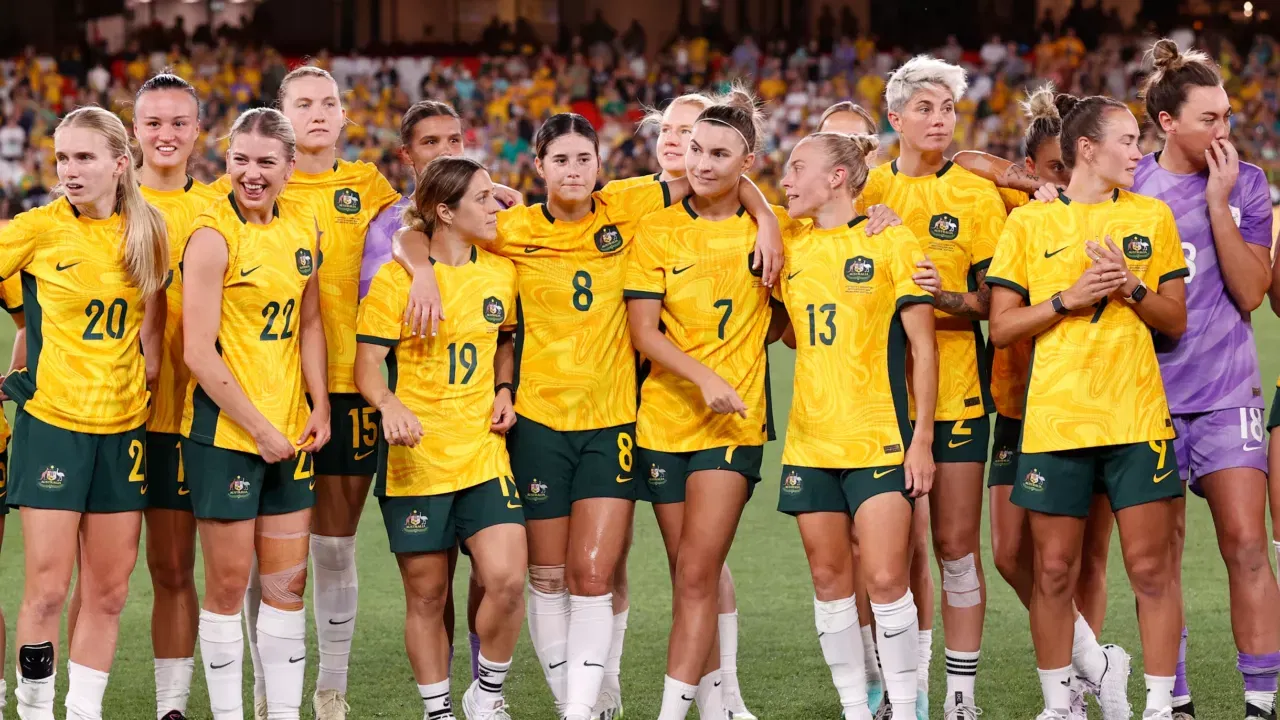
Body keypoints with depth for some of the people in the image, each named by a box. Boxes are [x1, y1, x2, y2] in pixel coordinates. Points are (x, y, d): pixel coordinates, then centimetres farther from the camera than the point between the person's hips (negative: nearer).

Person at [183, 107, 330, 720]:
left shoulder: (304, 226, 6)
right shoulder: (214, 236, -13)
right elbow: (198, 352, -15)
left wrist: (319, 408, 5)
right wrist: (258, 427, -13)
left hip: (290, 429, 6)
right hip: (223, 432, -6)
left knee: (288, 582, 7)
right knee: (229, 582, 1)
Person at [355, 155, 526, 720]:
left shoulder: (501, 272, 8)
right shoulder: (396, 279, -6)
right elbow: (368, 363, -6)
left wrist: (503, 390, 6)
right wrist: (389, 405, -26)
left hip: (484, 454, 3)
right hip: (416, 457, -3)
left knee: (507, 579, -13)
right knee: (426, 595, 4)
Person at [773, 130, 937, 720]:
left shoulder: (890, 240, -4)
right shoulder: (789, 245, 10)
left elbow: (922, 346, -4)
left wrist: (922, 437, -9)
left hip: (879, 439, -5)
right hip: (809, 441, 5)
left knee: (886, 580, -10)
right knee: (829, 580, 5)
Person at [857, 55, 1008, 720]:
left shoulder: (977, 195, 2)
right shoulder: (866, 189, 7)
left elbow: (994, 299, 0)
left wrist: (947, 299, -20)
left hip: (954, 388, -2)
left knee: (956, 545, -2)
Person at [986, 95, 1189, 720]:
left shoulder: (1152, 216, 10)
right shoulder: (1028, 222, 4)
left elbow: (1175, 321, 11)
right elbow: (1002, 327, 2)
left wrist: (1133, 288, -8)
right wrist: (1068, 299, -11)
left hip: (1138, 419, 1)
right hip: (1053, 421, -1)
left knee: (1151, 569, -2)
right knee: (1054, 572, 3)